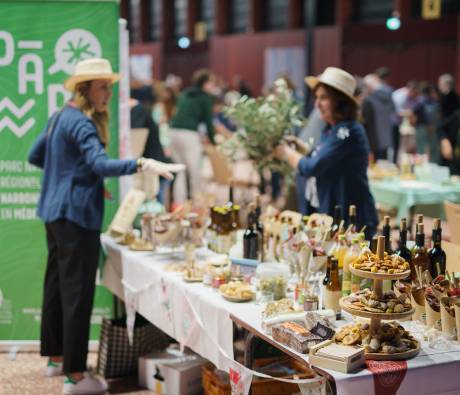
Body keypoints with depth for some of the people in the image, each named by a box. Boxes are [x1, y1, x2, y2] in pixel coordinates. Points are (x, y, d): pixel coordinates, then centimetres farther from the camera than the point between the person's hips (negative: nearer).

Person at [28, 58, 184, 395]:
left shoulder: (61, 117, 13)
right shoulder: (81, 123, -16)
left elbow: (35, 156, 23)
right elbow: (101, 164, -31)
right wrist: (143, 164, -43)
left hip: (55, 212, 10)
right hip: (77, 215, -10)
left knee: (57, 285, 17)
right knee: (77, 293, -7)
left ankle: (56, 358, 29)